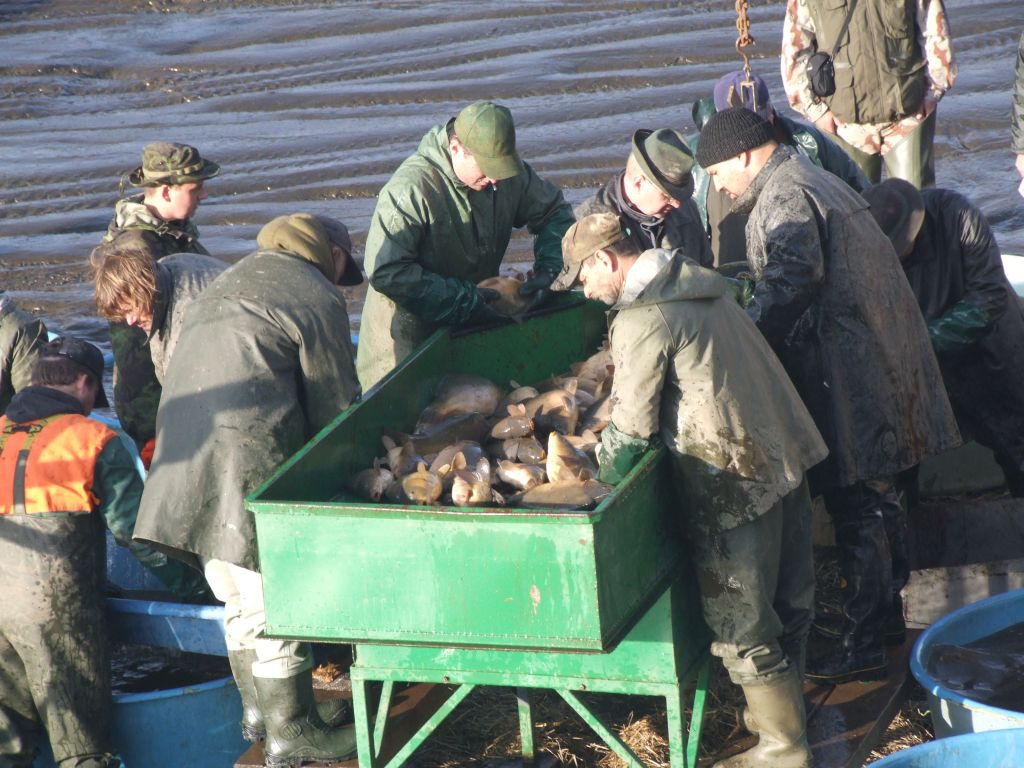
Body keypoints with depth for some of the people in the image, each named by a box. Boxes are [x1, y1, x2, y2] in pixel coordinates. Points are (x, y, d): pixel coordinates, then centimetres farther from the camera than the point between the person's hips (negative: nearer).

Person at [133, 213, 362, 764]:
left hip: (183, 466, 9)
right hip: (247, 471, -8)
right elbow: (335, 408, -3)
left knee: (240, 603, 21)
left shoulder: (222, 289, 23)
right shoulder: (316, 298, -3)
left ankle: (258, 711, 34)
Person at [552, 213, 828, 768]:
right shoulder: (698, 283, 11)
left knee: (740, 623, 4)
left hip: (734, 482, -9)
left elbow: (631, 430, -13)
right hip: (785, 453, 9)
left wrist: (600, 484, 5)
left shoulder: (642, 320, -17)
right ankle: (784, 708, 38)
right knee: (786, 601, 21)